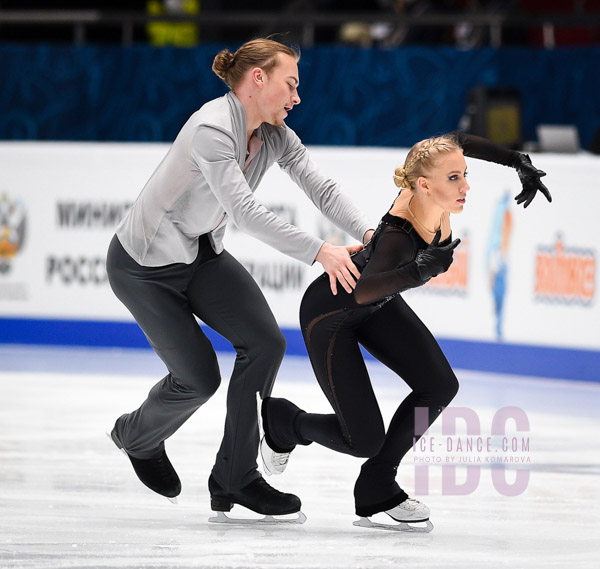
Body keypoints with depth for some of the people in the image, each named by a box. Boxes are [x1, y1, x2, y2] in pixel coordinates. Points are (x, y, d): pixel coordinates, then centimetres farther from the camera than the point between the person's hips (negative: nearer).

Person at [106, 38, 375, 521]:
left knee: (265, 342, -10)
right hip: (143, 265, -8)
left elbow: (321, 187, -13)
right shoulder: (212, 128, -30)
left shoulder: (274, 135, -4)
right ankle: (137, 437, 29)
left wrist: (368, 234, -30)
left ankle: (234, 479, 0)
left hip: (202, 254, 8)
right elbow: (244, 210, -39)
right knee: (199, 376, -6)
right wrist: (320, 252, -42)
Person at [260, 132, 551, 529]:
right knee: (364, 441, -9)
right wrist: (416, 272, -69)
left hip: (377, 304, 8)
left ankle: (377, 488, 9)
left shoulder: (432, 198, -21)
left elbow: (460, 141, 0)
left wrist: (520, 163, -4)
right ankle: (283, 420, 22)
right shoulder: (399, 237, -41)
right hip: (329, 313, -8)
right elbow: (361, 292, -57)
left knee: (440, 386, -8)